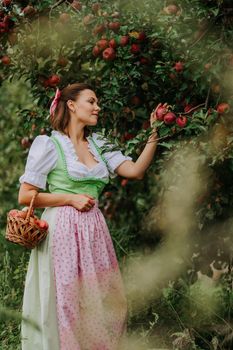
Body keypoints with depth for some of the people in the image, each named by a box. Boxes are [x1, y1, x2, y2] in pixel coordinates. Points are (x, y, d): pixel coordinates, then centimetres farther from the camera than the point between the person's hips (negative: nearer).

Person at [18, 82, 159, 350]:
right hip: (64, 232, -6)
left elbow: (135, 170, 4)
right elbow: (25, 196, -7)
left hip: (94, 232, 6)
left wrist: (154, 135, -3)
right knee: (65, 305, -2)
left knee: (100, 305, 7)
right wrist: (72, 199, -10)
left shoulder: (97, 144, 14)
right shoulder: (48, 145, -4)